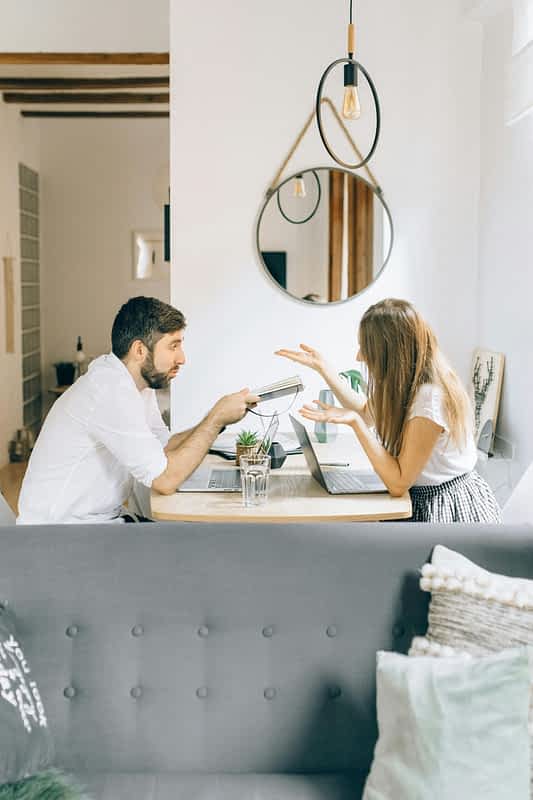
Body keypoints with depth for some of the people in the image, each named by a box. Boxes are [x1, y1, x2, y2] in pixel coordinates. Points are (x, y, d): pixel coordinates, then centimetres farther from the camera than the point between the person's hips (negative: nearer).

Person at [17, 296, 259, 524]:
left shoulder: (139, 384, 6)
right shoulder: (110, 391, -24)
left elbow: (164, 446, 10)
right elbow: (165, 479, -26)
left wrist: (218, 420, -2)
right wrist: (217, 418, -19)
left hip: (103, 517, 9)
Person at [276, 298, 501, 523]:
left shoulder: (429, 399, -28)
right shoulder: (410, 382, -2)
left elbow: (398, 483, -25)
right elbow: (368, 412, 18)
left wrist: (354, 423, -29)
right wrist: (322, 367, 14)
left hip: (448, 508, -8)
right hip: (424, 498, 8)